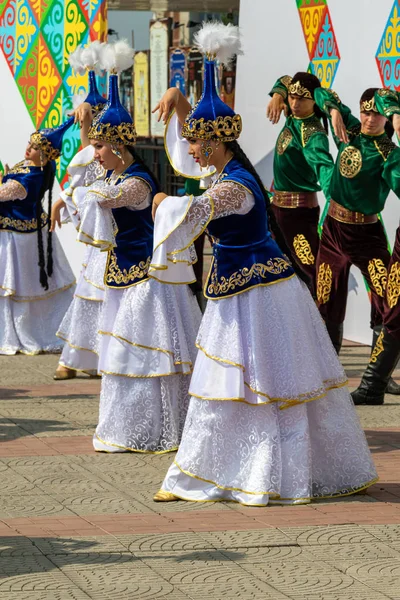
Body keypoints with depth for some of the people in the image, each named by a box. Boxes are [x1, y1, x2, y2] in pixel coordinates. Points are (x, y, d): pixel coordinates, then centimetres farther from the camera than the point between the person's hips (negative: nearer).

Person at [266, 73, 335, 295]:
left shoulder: (312, 134, -21)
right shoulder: (293, 117, 2)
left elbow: (324, 167, -39)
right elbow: (285, 82, 20)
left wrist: (334, 202, -56)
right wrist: (277, 96, -4)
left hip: (299, 208, -9)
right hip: (279, 204, 9)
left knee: (312, 268, -17)